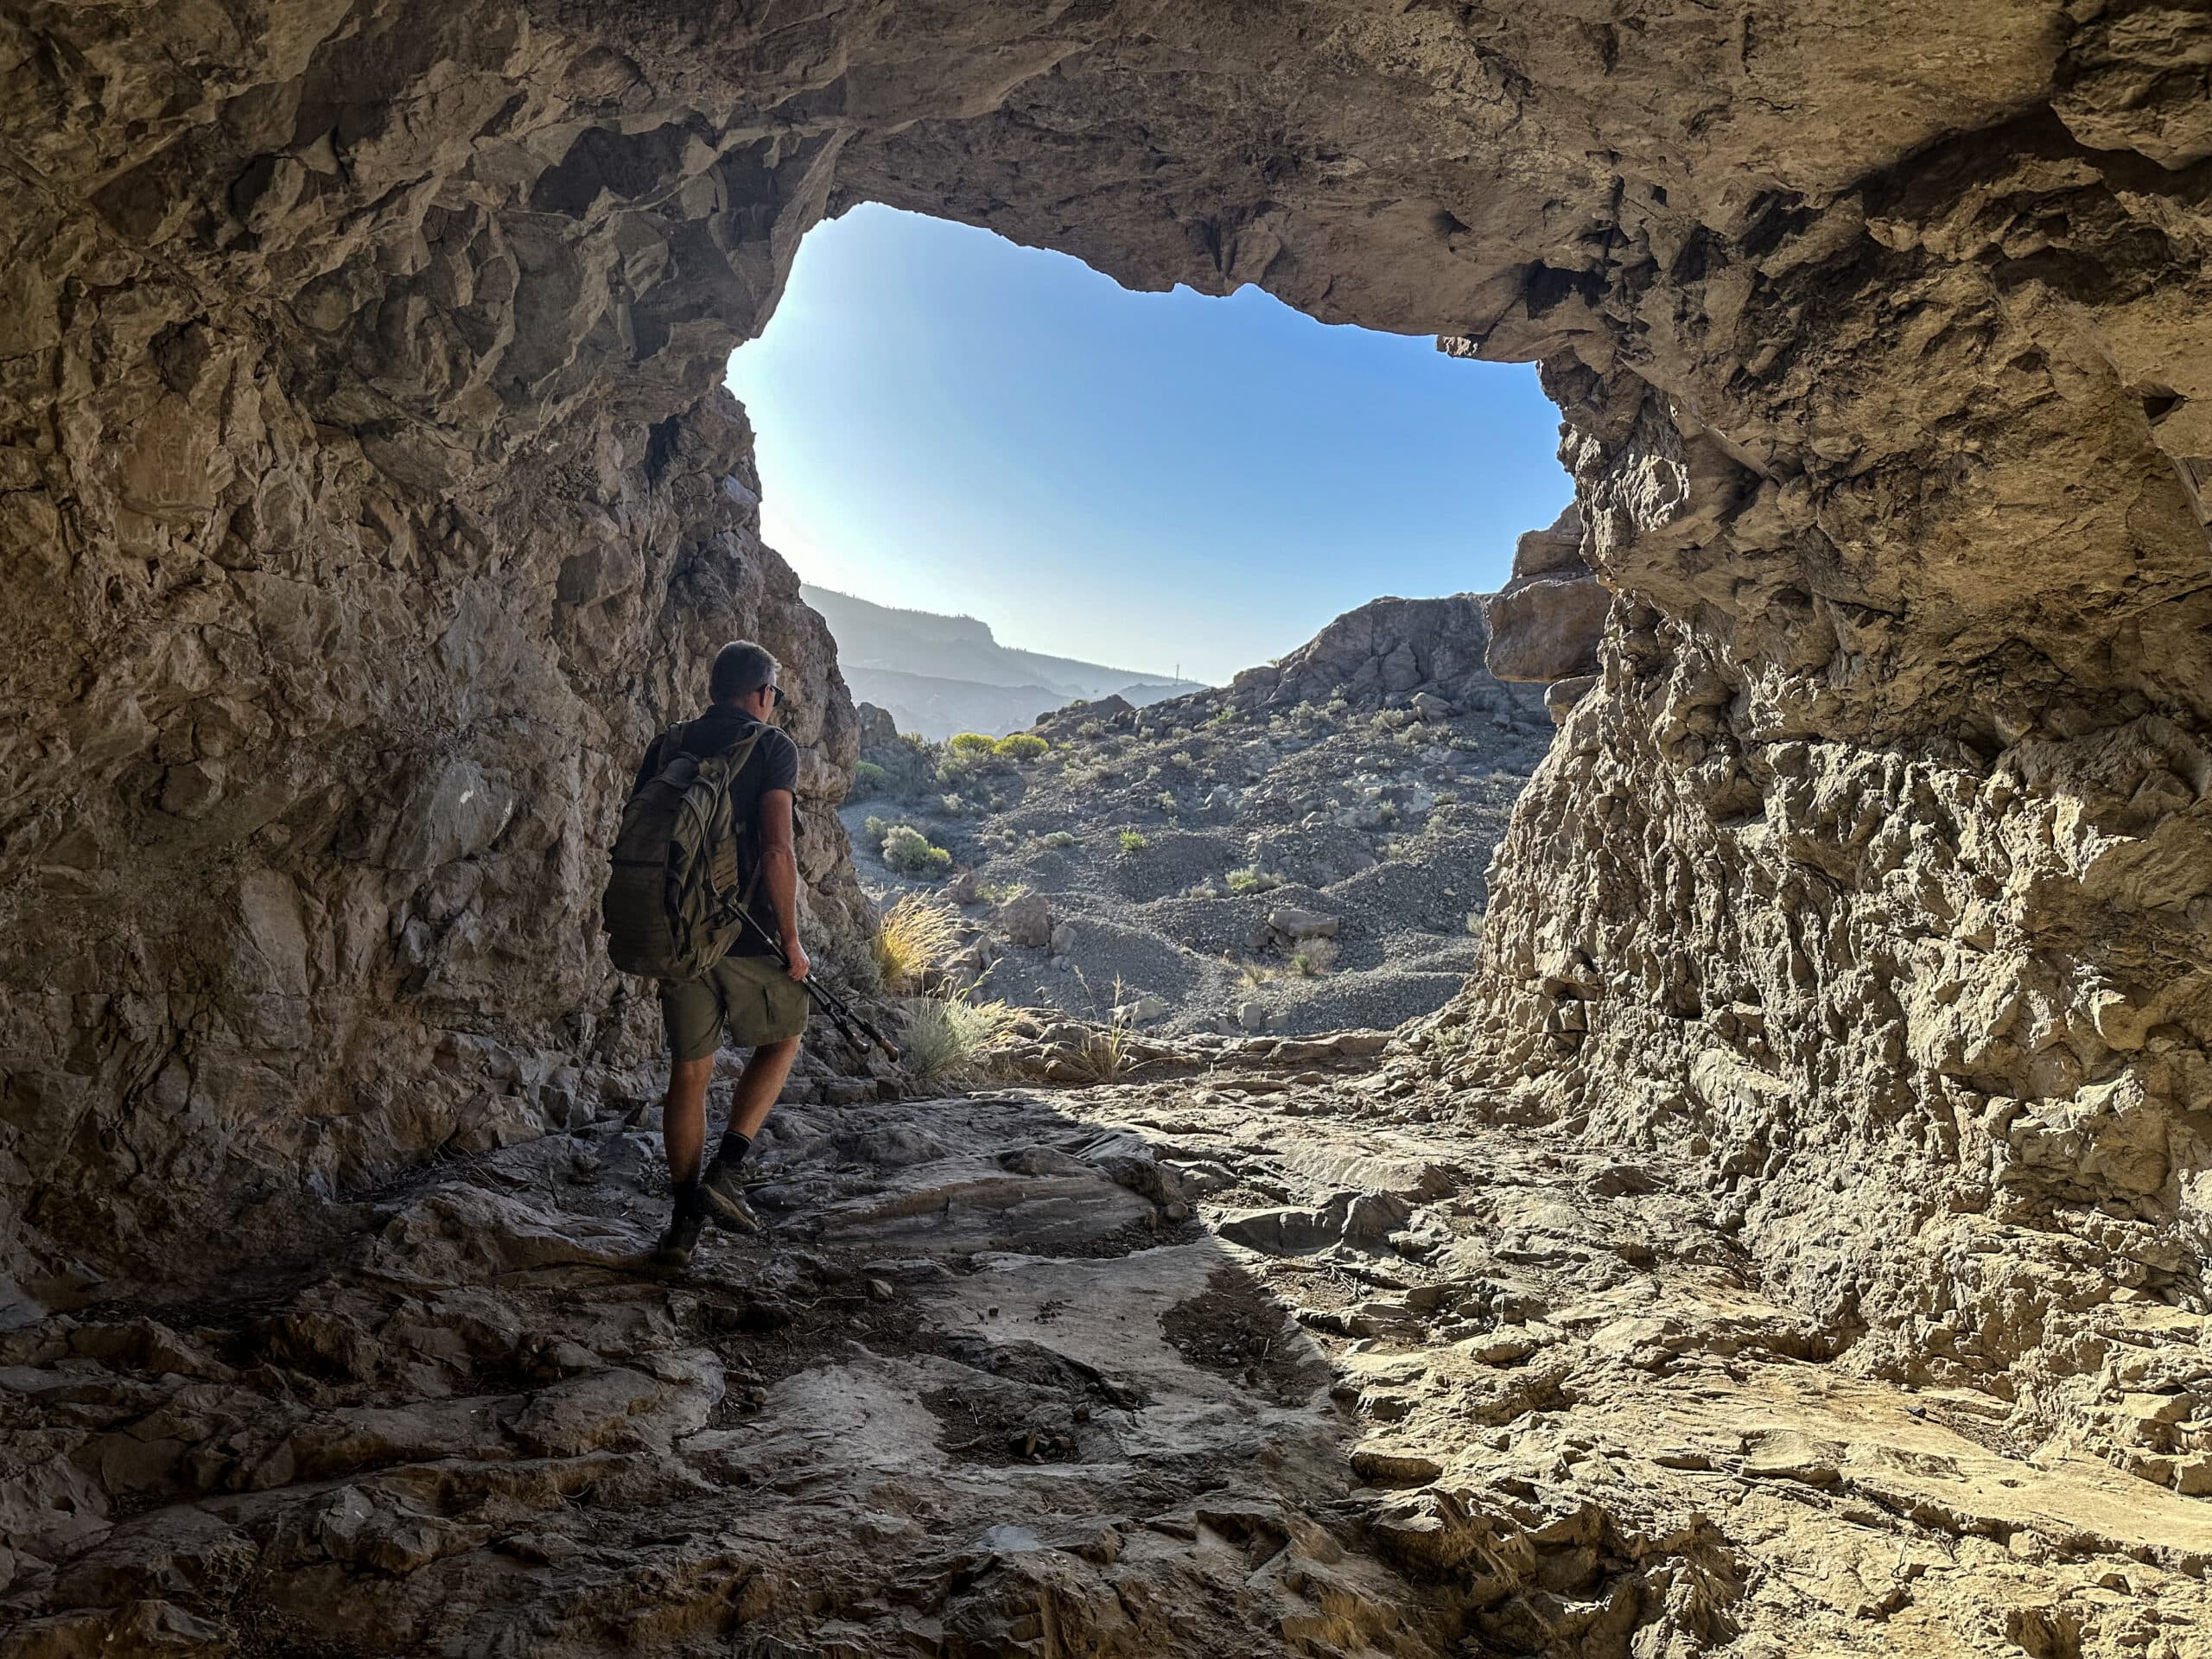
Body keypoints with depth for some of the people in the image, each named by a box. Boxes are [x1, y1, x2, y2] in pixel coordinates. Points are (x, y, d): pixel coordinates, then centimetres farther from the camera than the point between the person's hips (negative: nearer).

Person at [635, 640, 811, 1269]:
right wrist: (791, 940, -10)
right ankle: (724, 1172, 8)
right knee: (780, 1040, 20)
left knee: (689, 1071, 13)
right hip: (747, 933, -4)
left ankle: (684, 1222, 18)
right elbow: (777, 851, -17)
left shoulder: (666, 747, 10)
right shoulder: (772, 747, -6)